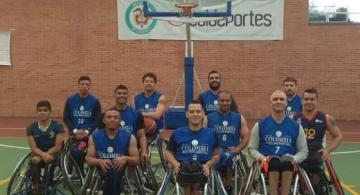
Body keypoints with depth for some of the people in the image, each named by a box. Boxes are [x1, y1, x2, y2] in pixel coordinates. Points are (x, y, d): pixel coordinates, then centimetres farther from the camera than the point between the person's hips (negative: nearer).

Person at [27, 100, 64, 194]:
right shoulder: (31, 128, 0)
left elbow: (57, 147, -11)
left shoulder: (57, 126, -6)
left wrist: (41, 157, -21)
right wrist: (43, 155, -27)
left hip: (53, 154, -2)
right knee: (33, 162, -33)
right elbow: (34, 148, -5)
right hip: (38, 154, 2)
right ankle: (37, 187, -26)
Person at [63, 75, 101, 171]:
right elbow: (66, 118, 4)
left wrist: (86, 131, -14)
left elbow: (97, 120, 0)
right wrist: (75, 130, -10)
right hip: (74, 133, 2)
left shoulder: (95, 101, 2)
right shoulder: (70, 100, 5)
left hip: (89, 134, -2)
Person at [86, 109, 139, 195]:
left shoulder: (129, 137, 4)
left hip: (121, 170, 0)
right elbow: (89, 159, 4)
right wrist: (100, 161, -15)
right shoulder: (94, 137, 8)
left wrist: (125, 159, -16)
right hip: (102, 170, 1)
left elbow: (136, 160, 3)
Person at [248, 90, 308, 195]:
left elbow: (303, 151, 18)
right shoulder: (260, 125, 12)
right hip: (267, 164, 0)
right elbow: (252, 148, 15)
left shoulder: (296, 126, 14)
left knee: (287, 163, -36)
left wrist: (294, 159, -3)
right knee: (274, 163, -36)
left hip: (289, 165, 1)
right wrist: (262, 158, -5)